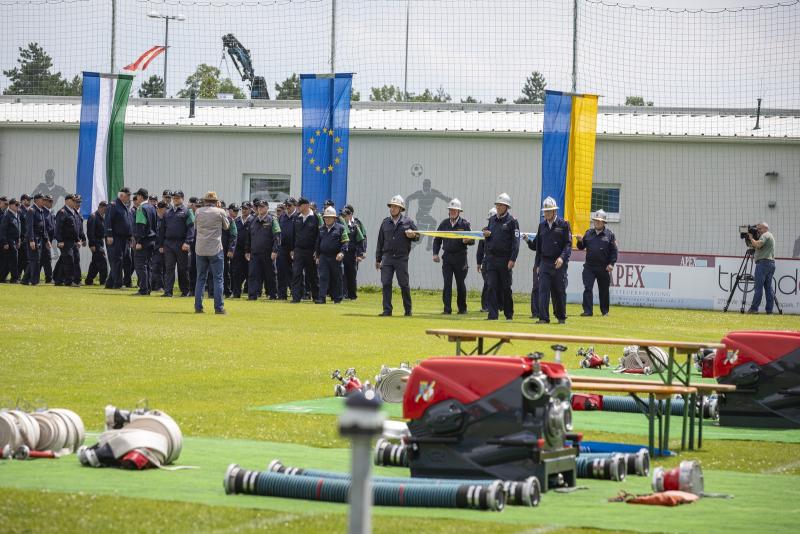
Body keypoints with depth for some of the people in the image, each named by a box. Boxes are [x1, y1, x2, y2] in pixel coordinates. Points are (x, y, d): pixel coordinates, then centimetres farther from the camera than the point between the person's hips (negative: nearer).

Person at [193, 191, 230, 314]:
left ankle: (198, 307, 7)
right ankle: (219, 307, -4)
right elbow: (226, 226, 10)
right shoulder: (220, 212, -6)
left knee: (201, 278, 10)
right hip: (215, 249, -3)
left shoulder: (198, 211, 2)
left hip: (200, 250, 3)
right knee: (218, 279, 1)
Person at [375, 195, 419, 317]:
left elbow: (417, 236, 8)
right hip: (387, 258, 3)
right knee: (386, 284, -3)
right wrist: (378, 259, 13)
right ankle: (387, 310, 0)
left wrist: (412, 235, -17)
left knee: (404, 284, 1)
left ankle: (408, 310, 12)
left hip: (401, 258, -3)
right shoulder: (385, 222, 11)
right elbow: (380, 241, 14)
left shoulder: (407, 222, 3)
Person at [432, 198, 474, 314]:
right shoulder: (444, 223, 7)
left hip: (460, 258, -2)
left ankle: (462, 308, 17)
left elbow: (472, 241, 0)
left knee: (460, 283, 6)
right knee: (447, 284, -5)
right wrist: (435, 253, 1)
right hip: (447, 257, 2)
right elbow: (437, 240, 13)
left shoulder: (464, 223, 0)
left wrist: (467, 241, -23)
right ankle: (447, 309, -5)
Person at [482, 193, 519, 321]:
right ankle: (493, 314, -2)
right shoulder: (492, 220, 14)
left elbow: (515, 241, -9)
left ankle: (509, 314, 14)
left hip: (505, 259, -5)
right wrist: (486, 235, -2)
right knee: (492, 287, -2)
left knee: (506, 287, 3)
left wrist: (512, 259, -17)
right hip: (491, 258, 5)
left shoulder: (512, 221, -4)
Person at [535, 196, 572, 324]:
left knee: (559, 292, 4)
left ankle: (561, 317, 18)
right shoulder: (542, 226, 12)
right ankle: (543, 317, -9)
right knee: (543, 290, -7)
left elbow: (568, 244, -5)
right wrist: (537, 264, 14)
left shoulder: (563, 225, -1)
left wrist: (562, 257, -21)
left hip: (559, 264, -3)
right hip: (545, 263, 3)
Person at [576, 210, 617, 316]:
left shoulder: (609, 235, 2)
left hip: (603, 268, -2)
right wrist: (580, 241, -8)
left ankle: (605, 311, 23)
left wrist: (611, 263, -9)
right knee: (587, 288, -9)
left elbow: (614, 251, 0)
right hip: (589, 266, 2)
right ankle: (587, 311, -9)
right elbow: (581, 247, 14)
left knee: (603, 290, 9)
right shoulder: (589, 233, 11)